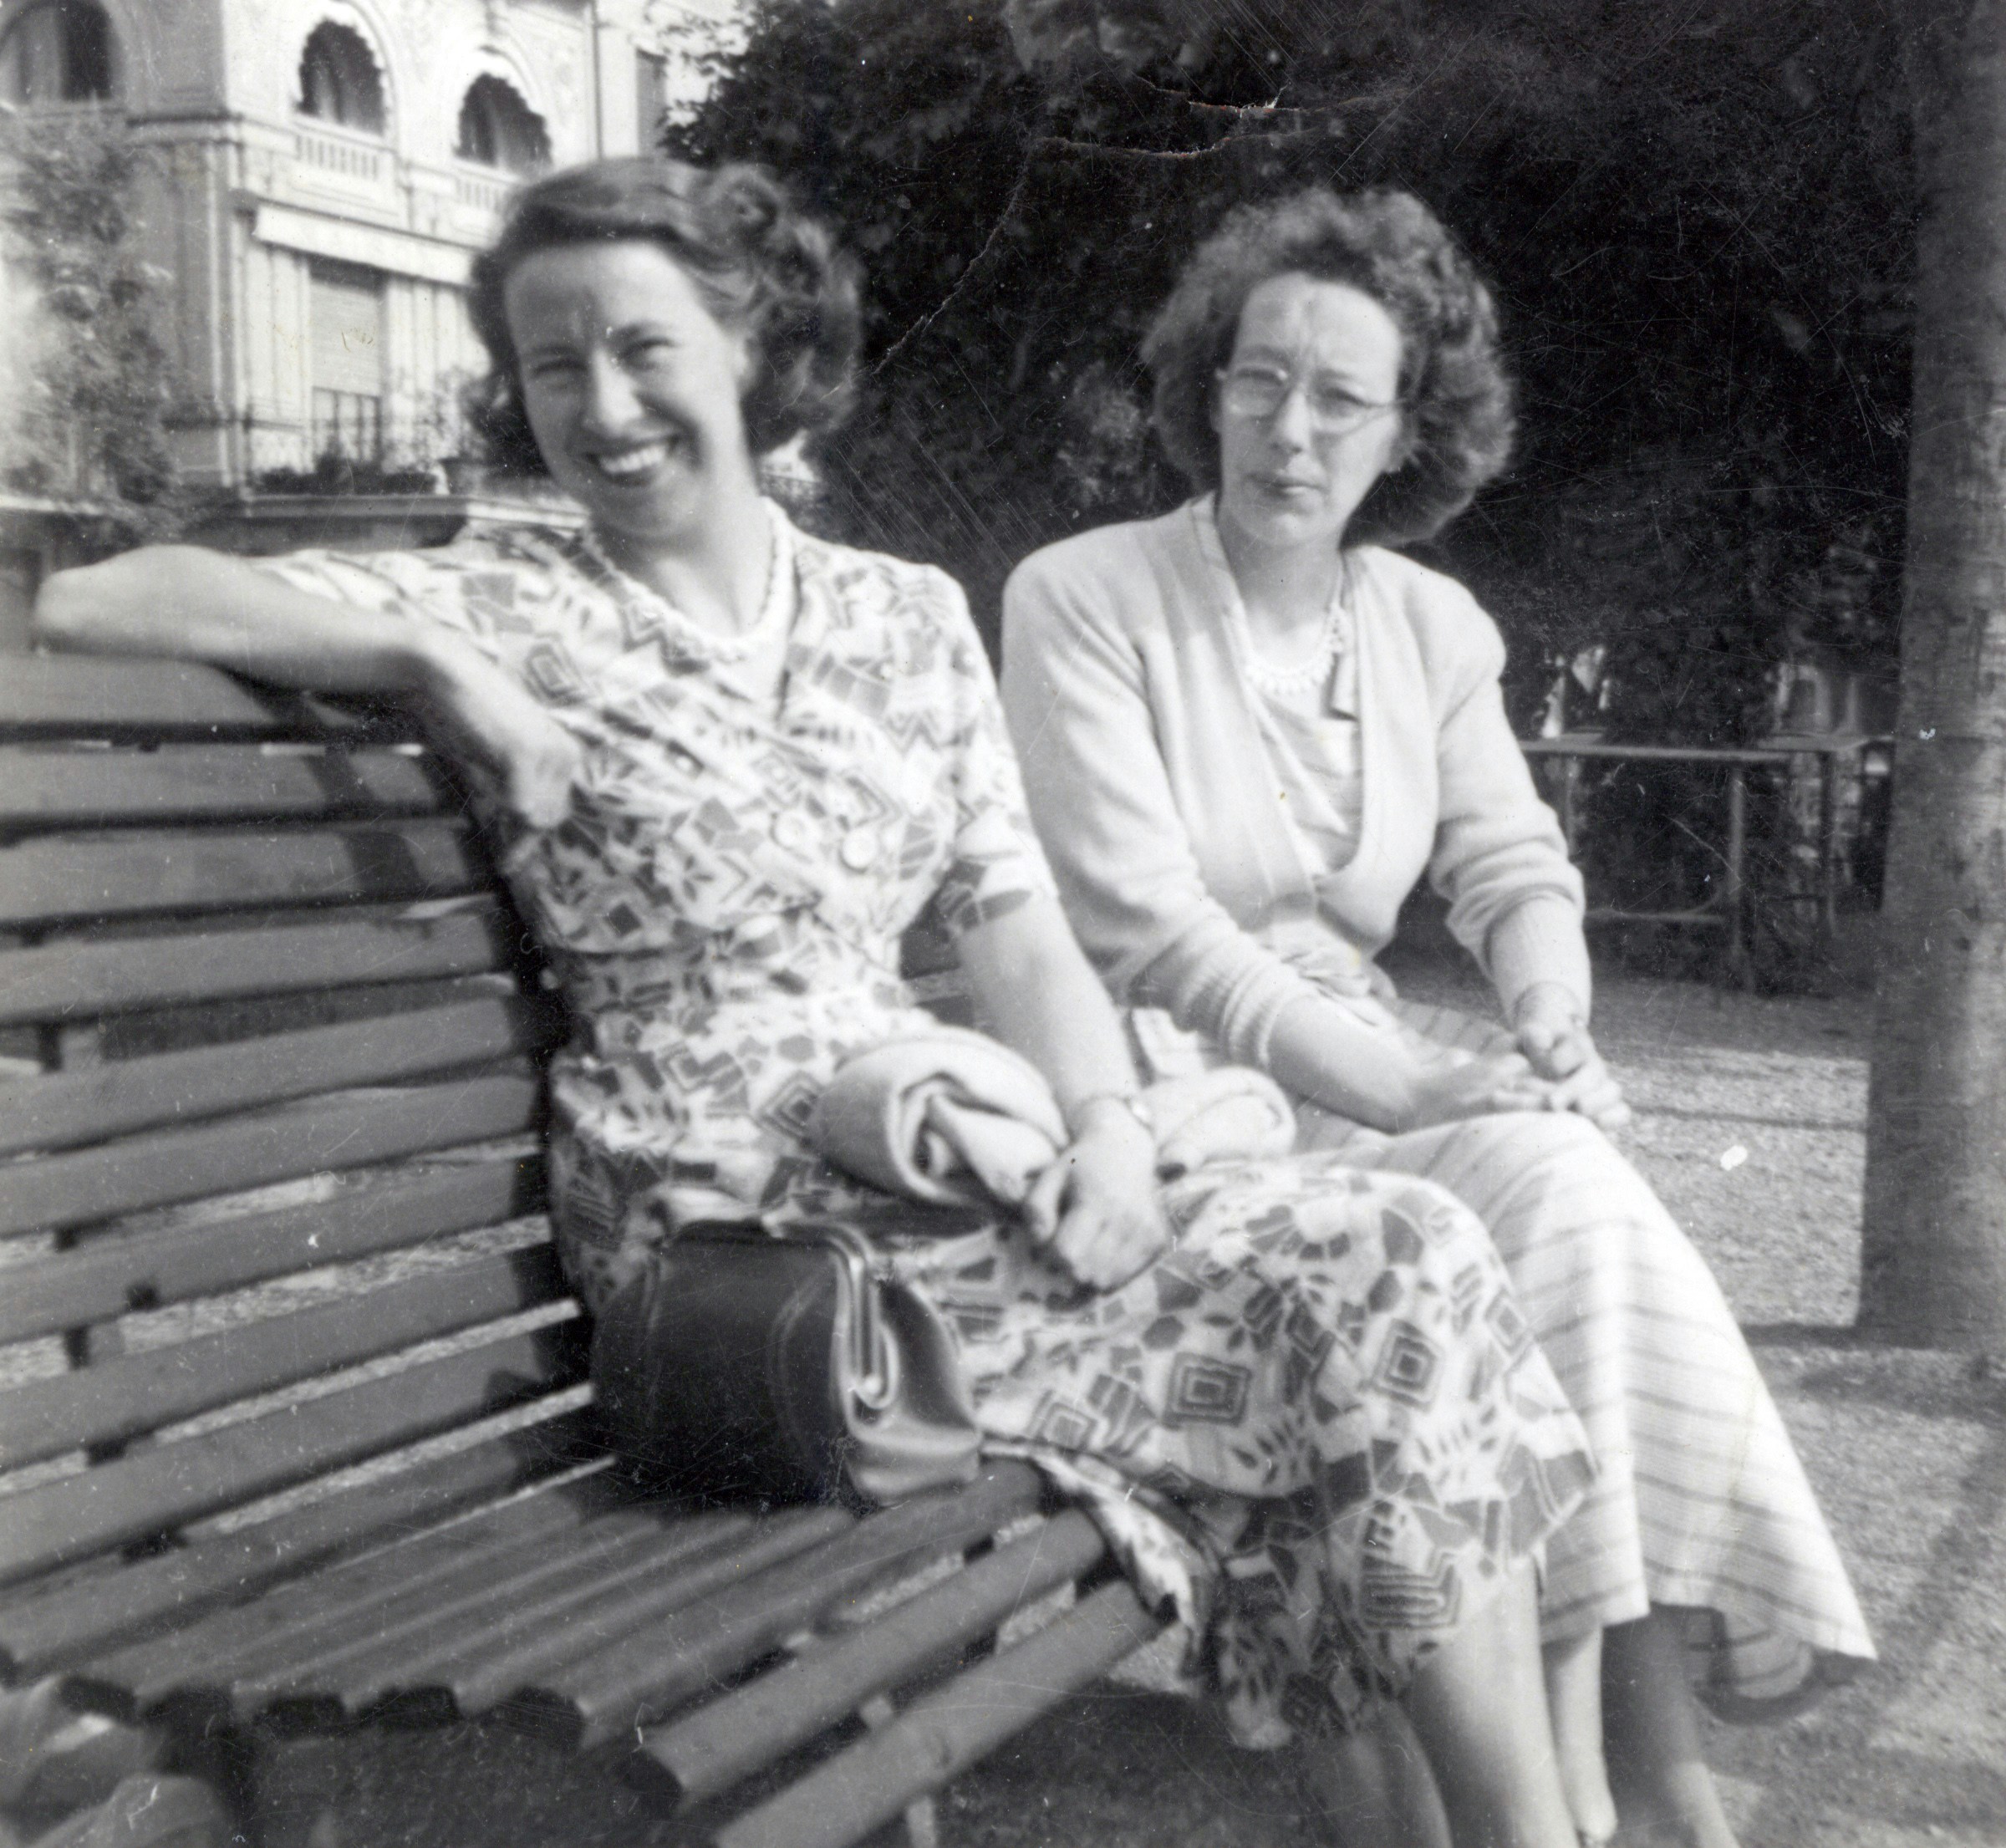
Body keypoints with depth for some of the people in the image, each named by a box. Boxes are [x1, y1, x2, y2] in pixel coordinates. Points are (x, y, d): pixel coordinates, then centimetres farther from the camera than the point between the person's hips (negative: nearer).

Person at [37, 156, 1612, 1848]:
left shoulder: (907, 614, 12)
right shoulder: (507, 607, -2)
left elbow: (1021, 934, 8)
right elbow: (88, 601, -9)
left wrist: (1107, 1122, -10)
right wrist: (436, 661, -17)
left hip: (949, 1176, 5)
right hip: (745, 1252, -5)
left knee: (1393, 1254, -15)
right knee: (1370, 1291, -16)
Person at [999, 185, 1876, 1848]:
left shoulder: (1433, 628, 10)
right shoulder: (1079, 600, -8)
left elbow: (1515, 867, 11)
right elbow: (1140, 919, -17)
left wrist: (1549, 1020, -12)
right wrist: (1393, 1081, -24)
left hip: (1372, 1073, 5)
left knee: (1579, 1193, -24)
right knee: (1557, 1193, -25)